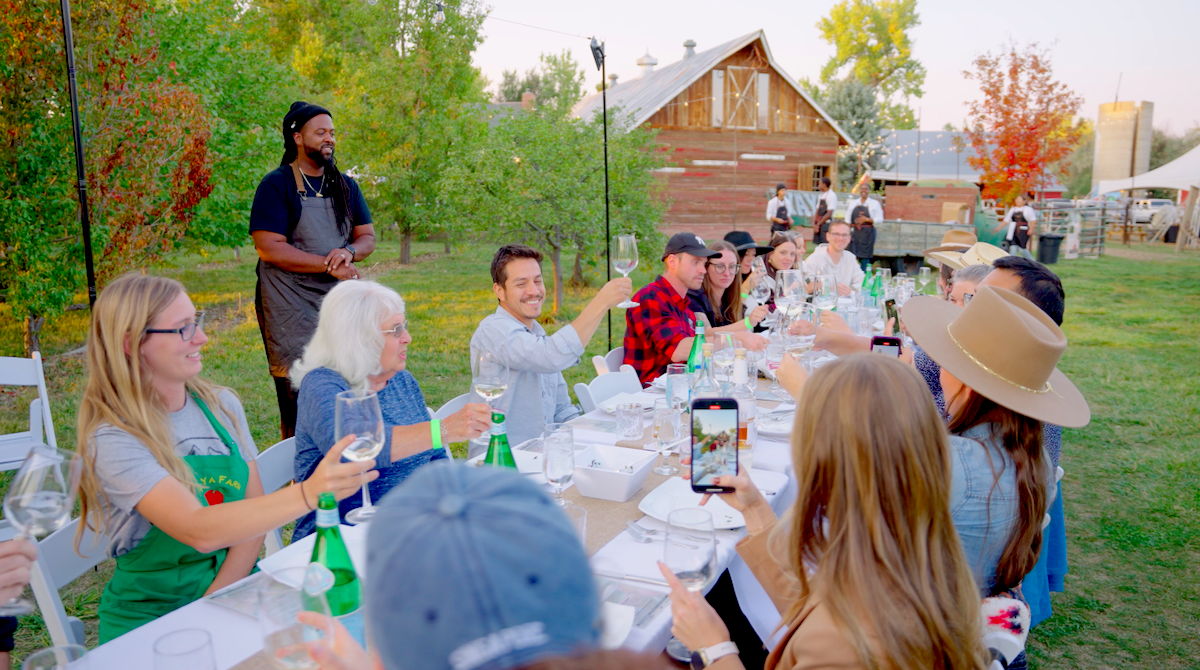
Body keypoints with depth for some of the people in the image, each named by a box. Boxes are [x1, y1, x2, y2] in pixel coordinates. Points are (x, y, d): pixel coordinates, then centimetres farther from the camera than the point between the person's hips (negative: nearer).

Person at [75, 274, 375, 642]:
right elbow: (200, 531, -28)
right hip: (152, 617, -5)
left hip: (234, 587, 5)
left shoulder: (221, 405, 3)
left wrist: (218, 599, -12)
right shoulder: (113, 440, -15)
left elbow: (253, 513, 2)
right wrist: (308, 493, -41)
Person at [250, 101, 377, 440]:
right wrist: (328, 265, -13)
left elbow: (368, 236, 15)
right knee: (297, 397, -8)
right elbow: (269, 248, -11)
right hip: (291, 307, -5)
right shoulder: (277, 185, -2)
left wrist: (348, 252, -8)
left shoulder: (345, 186, 16)